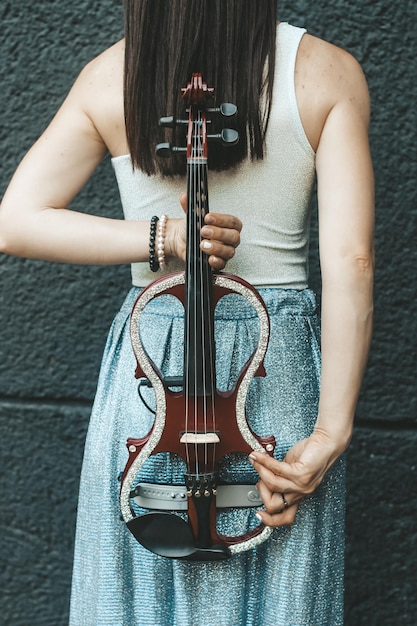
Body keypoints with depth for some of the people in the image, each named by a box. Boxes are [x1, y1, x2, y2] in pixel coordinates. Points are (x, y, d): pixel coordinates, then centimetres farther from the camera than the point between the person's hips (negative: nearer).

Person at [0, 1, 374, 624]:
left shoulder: (109, 77, -3)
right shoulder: (328, 72, -7)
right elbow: (351, 263, -14)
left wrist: (160, 237, -10)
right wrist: (331, 432, -13)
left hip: (149, 370, 1)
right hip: (282, 366, -1)